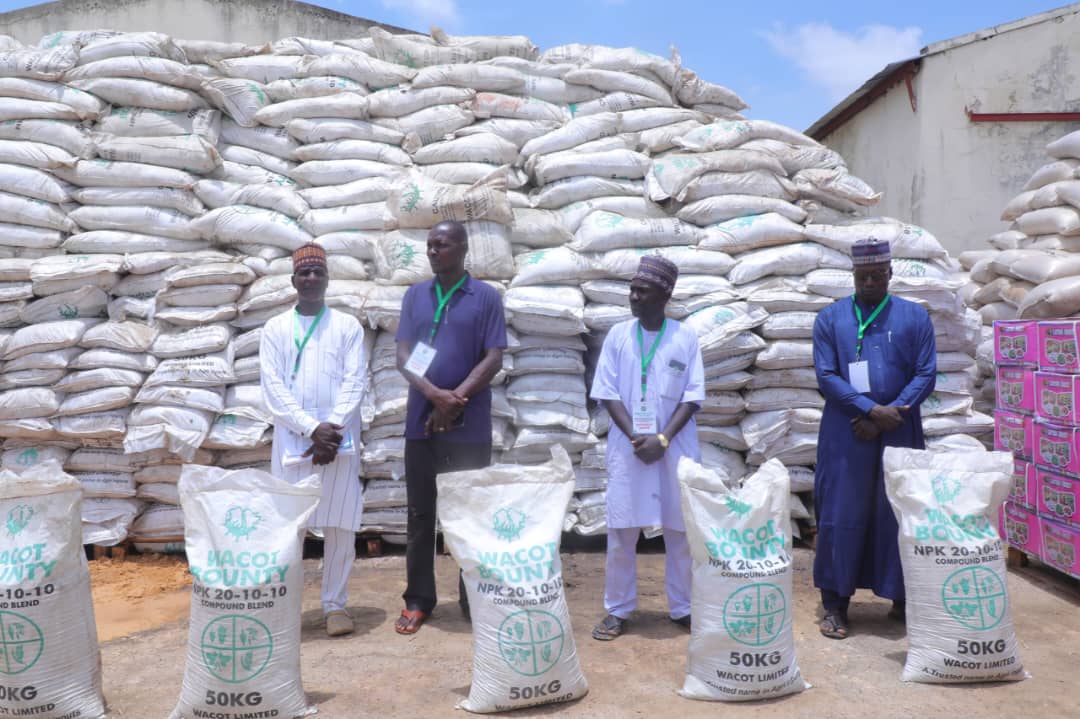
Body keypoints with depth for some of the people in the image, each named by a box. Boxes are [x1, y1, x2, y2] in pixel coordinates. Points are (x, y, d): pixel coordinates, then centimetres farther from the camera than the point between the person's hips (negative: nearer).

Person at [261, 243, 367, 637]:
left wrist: (331, 429, -13)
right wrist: (311, 429, -13)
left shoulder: (348, 326, 6)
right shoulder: (275, 328, 7)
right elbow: (273, 387, -1)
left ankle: (335, 604, 14)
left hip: (340, 439, 0)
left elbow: (355, 382, -1)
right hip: (291, 439, 0)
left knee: (340, 525, 2)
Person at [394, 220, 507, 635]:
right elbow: (403, 355, 3)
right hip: (421, 421, 3)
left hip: (470, 425, -3)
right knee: (420, 513, 7)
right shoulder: (415, 296, 10)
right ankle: (418, 600, 17)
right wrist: (435, 394, -14)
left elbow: (494, 359, -5)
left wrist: (456, 399, -14)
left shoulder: (486, 297, 1)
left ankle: (474, 599, 15)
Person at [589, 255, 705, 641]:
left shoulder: (686, 337, -1)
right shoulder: (618, 335, 1)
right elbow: (608, 393, -1)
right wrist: (635, 437, -13)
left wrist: (663, 439, -14)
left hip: (675, 447, 0)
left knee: (681, 530, 7)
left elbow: (693, 396, -3)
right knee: (621, 530, 4)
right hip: (628, 446, 1)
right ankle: (617, 609, 15)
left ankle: (683, 607, 21)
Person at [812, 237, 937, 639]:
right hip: (845, 435, -1)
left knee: (900, 514, 7)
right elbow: (826, 377, -5)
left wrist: (890, 416, -12)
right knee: (841, 515, 1)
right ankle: (835, 604, 9)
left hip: (899, 435, 1)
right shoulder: (830, 319, 4)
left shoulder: (915, 317, 6)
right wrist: (871, 409, -16)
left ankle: (902, 600, 21)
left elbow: (926, 376, 0)